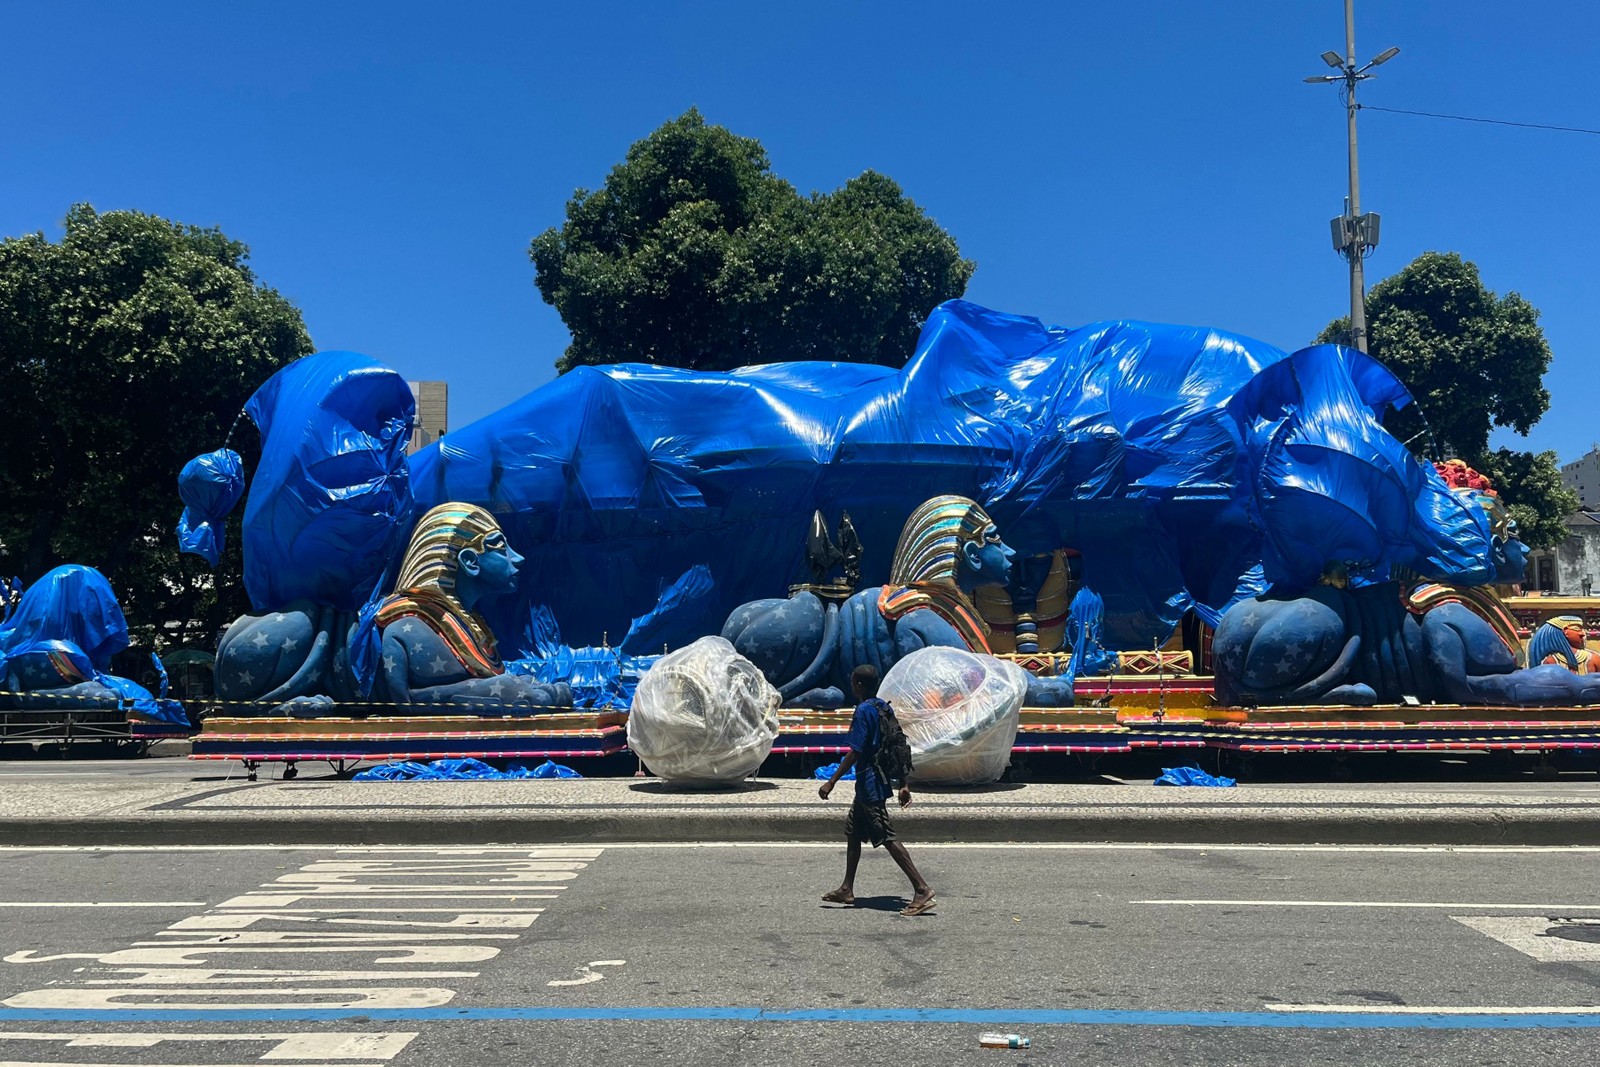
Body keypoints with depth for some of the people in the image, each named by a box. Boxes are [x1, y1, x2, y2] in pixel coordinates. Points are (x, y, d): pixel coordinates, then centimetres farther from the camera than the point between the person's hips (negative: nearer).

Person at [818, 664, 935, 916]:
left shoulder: (864, 711, -16)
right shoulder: (884, 708, 10)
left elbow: (854, 752, -20)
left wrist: (831, 782, -17)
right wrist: (903, 785, 16)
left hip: (869, 784, -10)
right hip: (880, 783, 10)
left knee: (887, 838, -9)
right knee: (852, 832, 18)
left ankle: (922, 890, -11)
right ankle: (847, 890, 25)